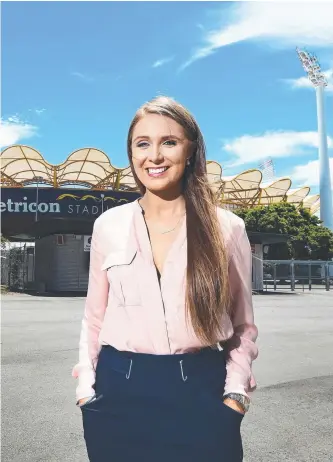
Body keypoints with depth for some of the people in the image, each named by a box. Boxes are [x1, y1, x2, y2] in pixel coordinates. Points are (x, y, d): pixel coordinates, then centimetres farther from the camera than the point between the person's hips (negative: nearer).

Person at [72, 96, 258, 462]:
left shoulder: (226, 228, -3)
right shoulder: (108, 225, 0)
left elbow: (242, 326, 4)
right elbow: (94, 319, 8)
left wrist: (236, 394, -5)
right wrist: (86, 389, 2)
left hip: (200, 392, -1)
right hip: (118, 393, 2)